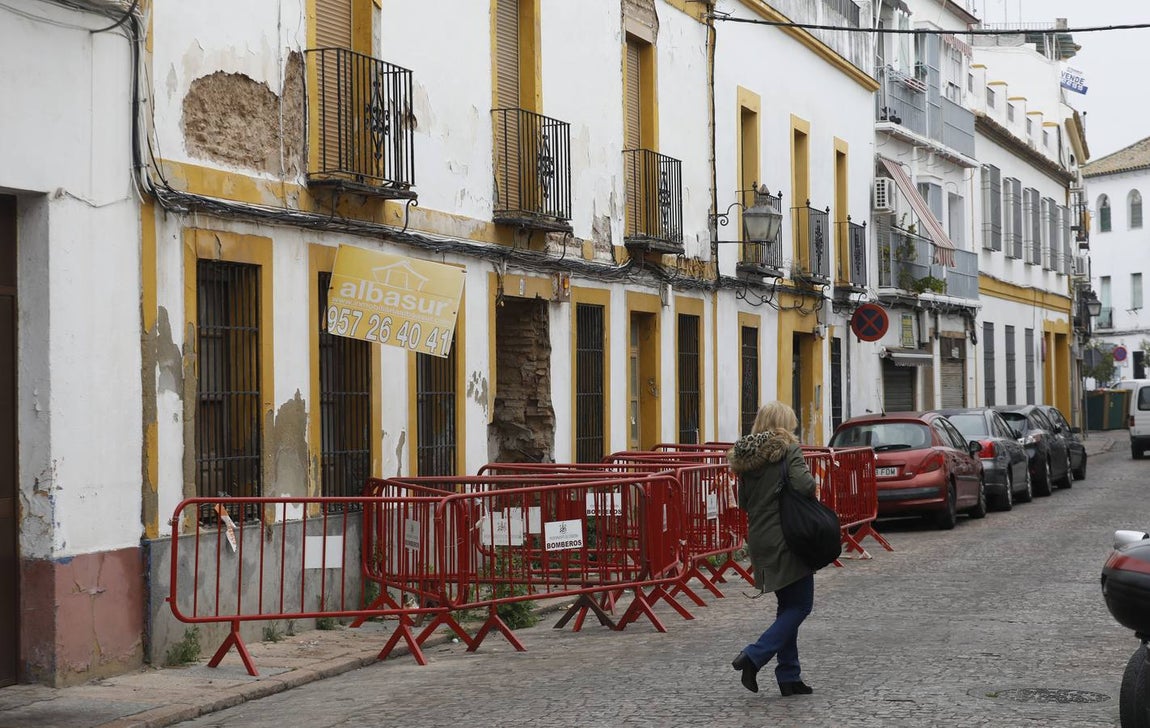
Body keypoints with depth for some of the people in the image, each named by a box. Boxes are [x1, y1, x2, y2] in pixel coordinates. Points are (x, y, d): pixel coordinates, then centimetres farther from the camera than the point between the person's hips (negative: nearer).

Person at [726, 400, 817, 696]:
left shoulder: (745, 456, 10)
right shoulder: (788, 450, -9)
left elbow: (743, 502, 14)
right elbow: (803, 485, -23)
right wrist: (812, 486, -3)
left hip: (758, 541, 7)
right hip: (787, 539, -7)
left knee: (788, 606, 16)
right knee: (800, 605, 0)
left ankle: (789, 677, 14)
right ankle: (754, 657, -13)